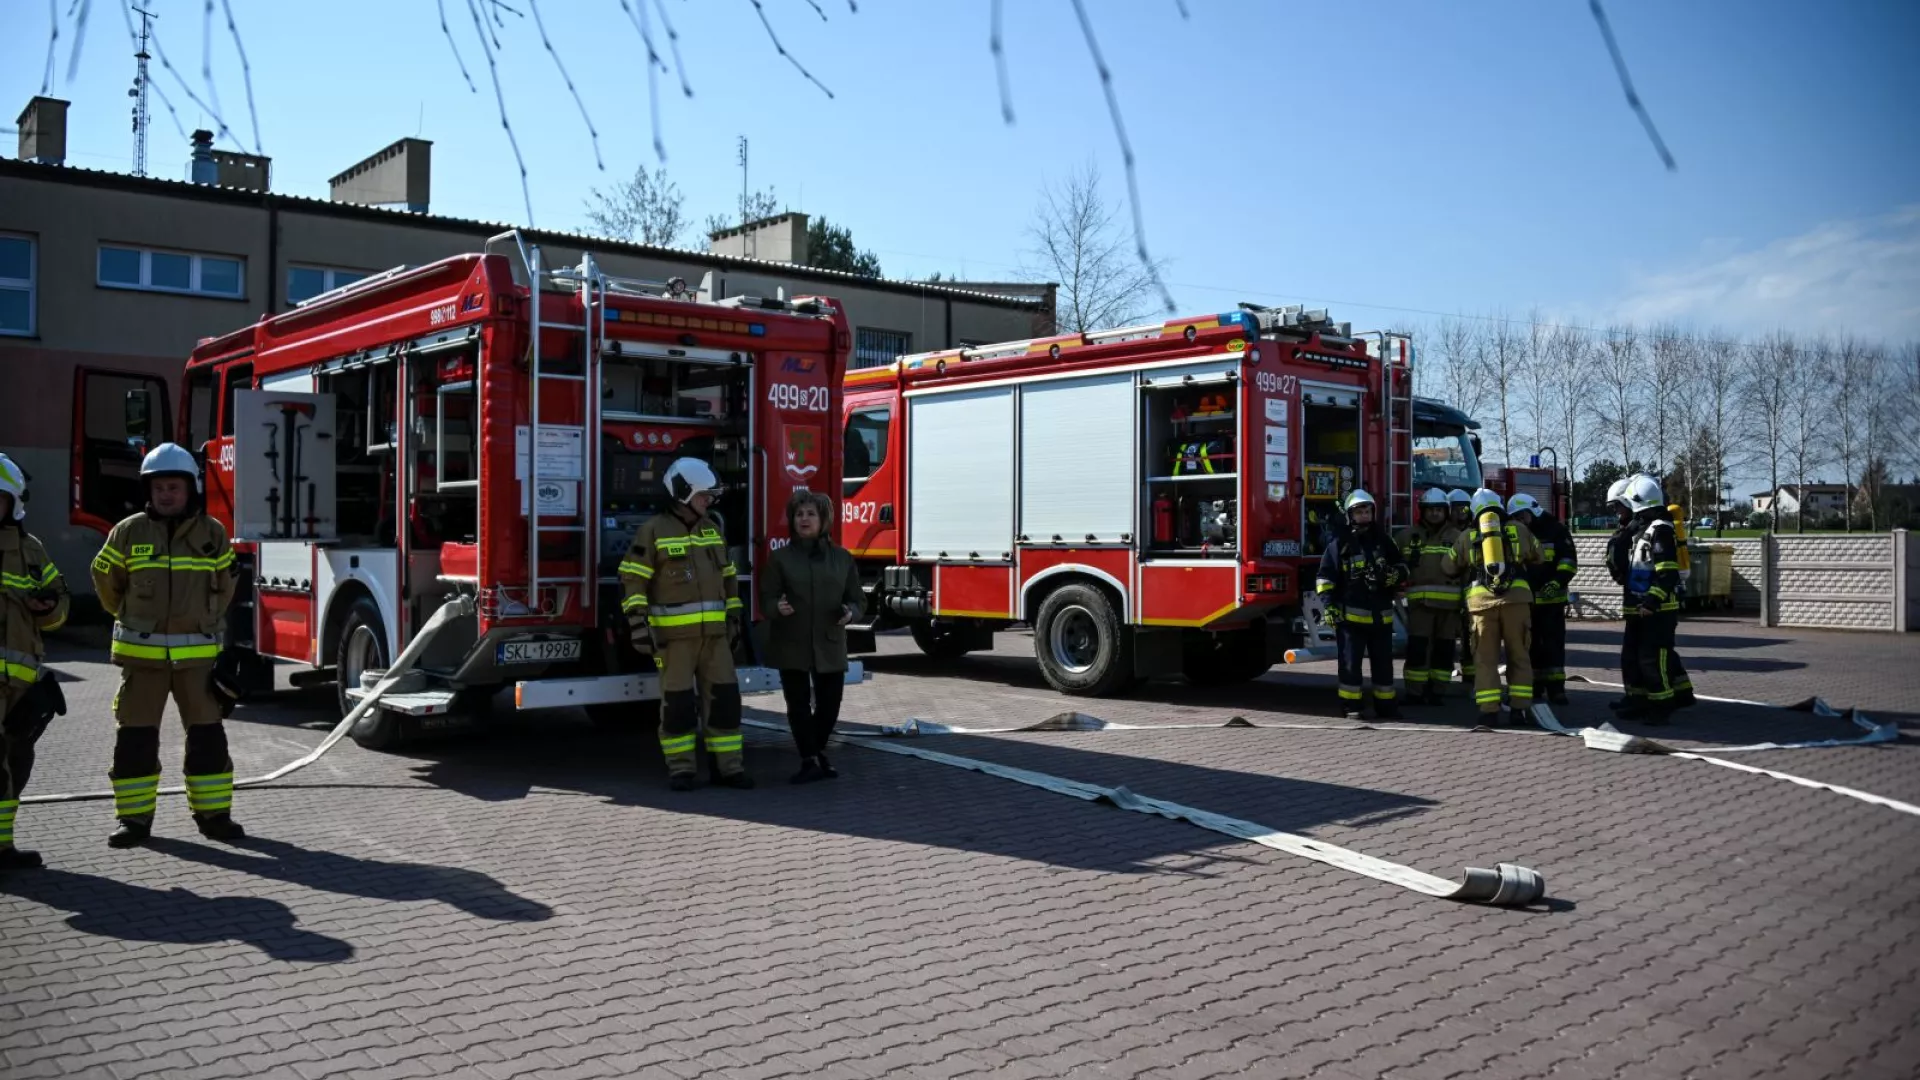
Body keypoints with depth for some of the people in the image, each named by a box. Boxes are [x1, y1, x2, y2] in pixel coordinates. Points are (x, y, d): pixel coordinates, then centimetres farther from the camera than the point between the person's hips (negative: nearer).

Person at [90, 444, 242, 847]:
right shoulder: (129, 532, 1)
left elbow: (224, 588, 16)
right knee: (135, 737, 3)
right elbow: (105, 580, 14)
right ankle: (134, 818, 12)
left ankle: (213, 813, 13)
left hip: (198, 654, 0)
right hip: (142, 653, 0)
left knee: (208, 735, 3)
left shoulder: (212, 533, 3)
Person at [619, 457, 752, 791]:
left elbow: (727, 578, 19)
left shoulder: (712, 529, 13)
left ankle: (728, 766, 11)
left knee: (725, 697, 4)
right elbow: (633, 580, -9)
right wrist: (638, 623, -16)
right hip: (673, 633, -5)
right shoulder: (653, 531, -6)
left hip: (713, 632, 5)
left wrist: (734, 618, 15)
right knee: (678, 702, -1)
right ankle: (681, 769, 8)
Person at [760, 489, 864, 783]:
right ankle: (810, 761, 10)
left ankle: (819, 752, 30)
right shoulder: (781, 558, 1)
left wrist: (850, 612, -13)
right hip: (792, 645, -2)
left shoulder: (842, 558, 6)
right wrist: (777, 607, -24)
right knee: (799, 704, 1)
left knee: (829, 703, 7)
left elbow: (858, 597, 9)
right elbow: (766, 598, -1)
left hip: (830, 645, 2)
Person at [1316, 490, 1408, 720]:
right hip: (1351, 615, -4)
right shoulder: (1340, 543, -1)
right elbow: (1326, 576, -2)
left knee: (1383, 663, 10)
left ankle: (1385, 705, 19)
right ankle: (1351, 706, 8)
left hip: (1381, 616, 4)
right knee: (1351, 663, 0)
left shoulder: (1383, 540, 11)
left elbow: (1402, 567, 18)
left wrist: (1394, 575, -6)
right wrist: (1329, 606, -10)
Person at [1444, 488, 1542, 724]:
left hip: (1482, 600, 0)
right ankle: (1518, 707, 6)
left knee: (1485, 657, 5)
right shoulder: (1518, 529, 13)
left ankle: (1489, 710, -1)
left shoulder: (1466, 536, 13)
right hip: (1516, 597, 0)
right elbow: (1538, 555, 22)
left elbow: (1449, 567, 18)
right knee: (1518, 655, 10)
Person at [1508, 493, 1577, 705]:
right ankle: (1534, 686, 16)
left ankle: (1556, 687, -1)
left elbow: (1569, 560, -9)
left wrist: (1557, 581, -21)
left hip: (1551, 599, -5)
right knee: (1530, 644, 9)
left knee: (1553, 643, -3)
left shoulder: (1556, 530, -3)